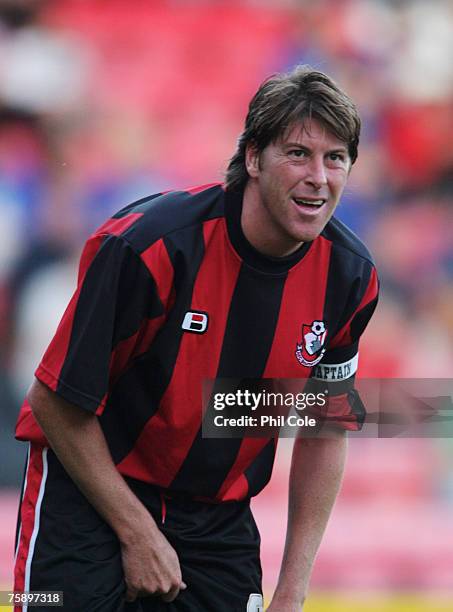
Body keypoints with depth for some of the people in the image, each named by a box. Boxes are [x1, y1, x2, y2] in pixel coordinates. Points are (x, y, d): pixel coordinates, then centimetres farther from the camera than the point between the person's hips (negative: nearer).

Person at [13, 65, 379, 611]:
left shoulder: (348, 274, -9)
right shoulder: (149, 245, -25)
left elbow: (327, 429, 4)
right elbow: (57, 402, -17)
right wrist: (137, 533, -15)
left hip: (218, 518, 4)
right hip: (90, 493, -4)